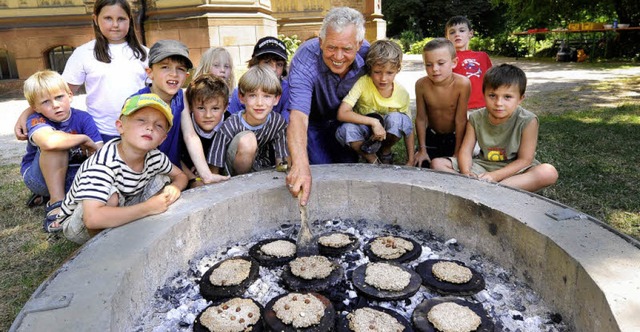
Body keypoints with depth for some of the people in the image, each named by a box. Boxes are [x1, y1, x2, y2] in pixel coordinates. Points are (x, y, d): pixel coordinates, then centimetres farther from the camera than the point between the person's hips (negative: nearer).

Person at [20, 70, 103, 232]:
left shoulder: (83, 118, -11)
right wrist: (84, 139, -31)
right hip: (39, 177, -2)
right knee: (56, 144, -31)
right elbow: (49, 141, -45)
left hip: (72, 177, 2)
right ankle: (56, 202, -26)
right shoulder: (36, 121, -19)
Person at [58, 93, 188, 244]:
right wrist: (148, 208, -38)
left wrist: (174, 188, -20)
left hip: (117, 217, 6)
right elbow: (92, 218, -46)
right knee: (111, 195, -34)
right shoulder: (104, 163, -34)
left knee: (161, 180, -6)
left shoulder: (155, 157, -13)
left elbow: (180, 175, 5)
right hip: (76, 224, -5)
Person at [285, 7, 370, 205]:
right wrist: (301, 165, -63)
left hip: (343, 122, 3)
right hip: (312, 123, -3)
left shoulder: (367, 55, -23)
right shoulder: (305, 60, -36)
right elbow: (298, 116, -49)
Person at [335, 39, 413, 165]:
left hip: (386, 133, 2)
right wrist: (373, 122, -37)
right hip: (364, 129, -1)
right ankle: (372, 160, -9)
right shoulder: (363, 83, -23)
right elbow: (342, 113, -31)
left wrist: (411, 161, -9)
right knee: (346, 129, -34)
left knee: (397, 119, -31)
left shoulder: (402, 94, -15)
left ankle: (385, 151, 1)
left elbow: (408, 128, -5)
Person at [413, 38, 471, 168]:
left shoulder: (462, 84, -27)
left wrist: (457, 153, -15)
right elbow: (421, 118, -11)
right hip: (432, 136, 2)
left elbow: (460, 120, -21)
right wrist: (422, 150, -7)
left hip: (455, 136, -2)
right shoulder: (421, 84, -20)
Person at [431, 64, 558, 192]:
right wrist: (466, 173, -29)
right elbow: (465, 150, -8)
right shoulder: (476, 118, -9)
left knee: (550, 173, -33)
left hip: (514, 169, -2)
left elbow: (524, 160, -15)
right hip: (483, 166, 2)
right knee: (437, 164, -13)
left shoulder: (527, 121, -18)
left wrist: (495, 176, -26)